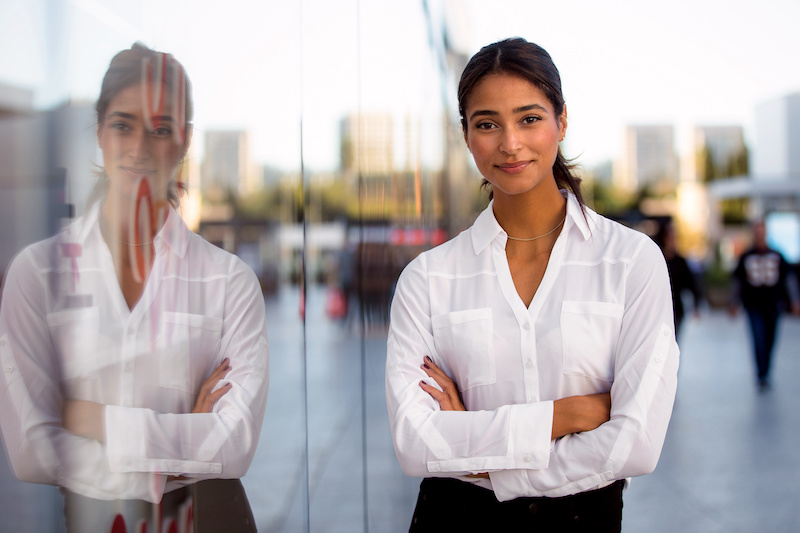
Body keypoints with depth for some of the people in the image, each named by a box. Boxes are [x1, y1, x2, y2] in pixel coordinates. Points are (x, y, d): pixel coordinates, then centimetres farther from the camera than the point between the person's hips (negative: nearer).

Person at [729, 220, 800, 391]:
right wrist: (734, 303, 11)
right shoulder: (745, 257, 5)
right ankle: (762, 377, -10)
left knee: (769, 341, 7)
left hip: (773, 305, 2)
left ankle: (764, 374, 23)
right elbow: (737, 281, 12)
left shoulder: (776, 256, 6)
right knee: (759, 340, -11)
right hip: (754, 305, -2)